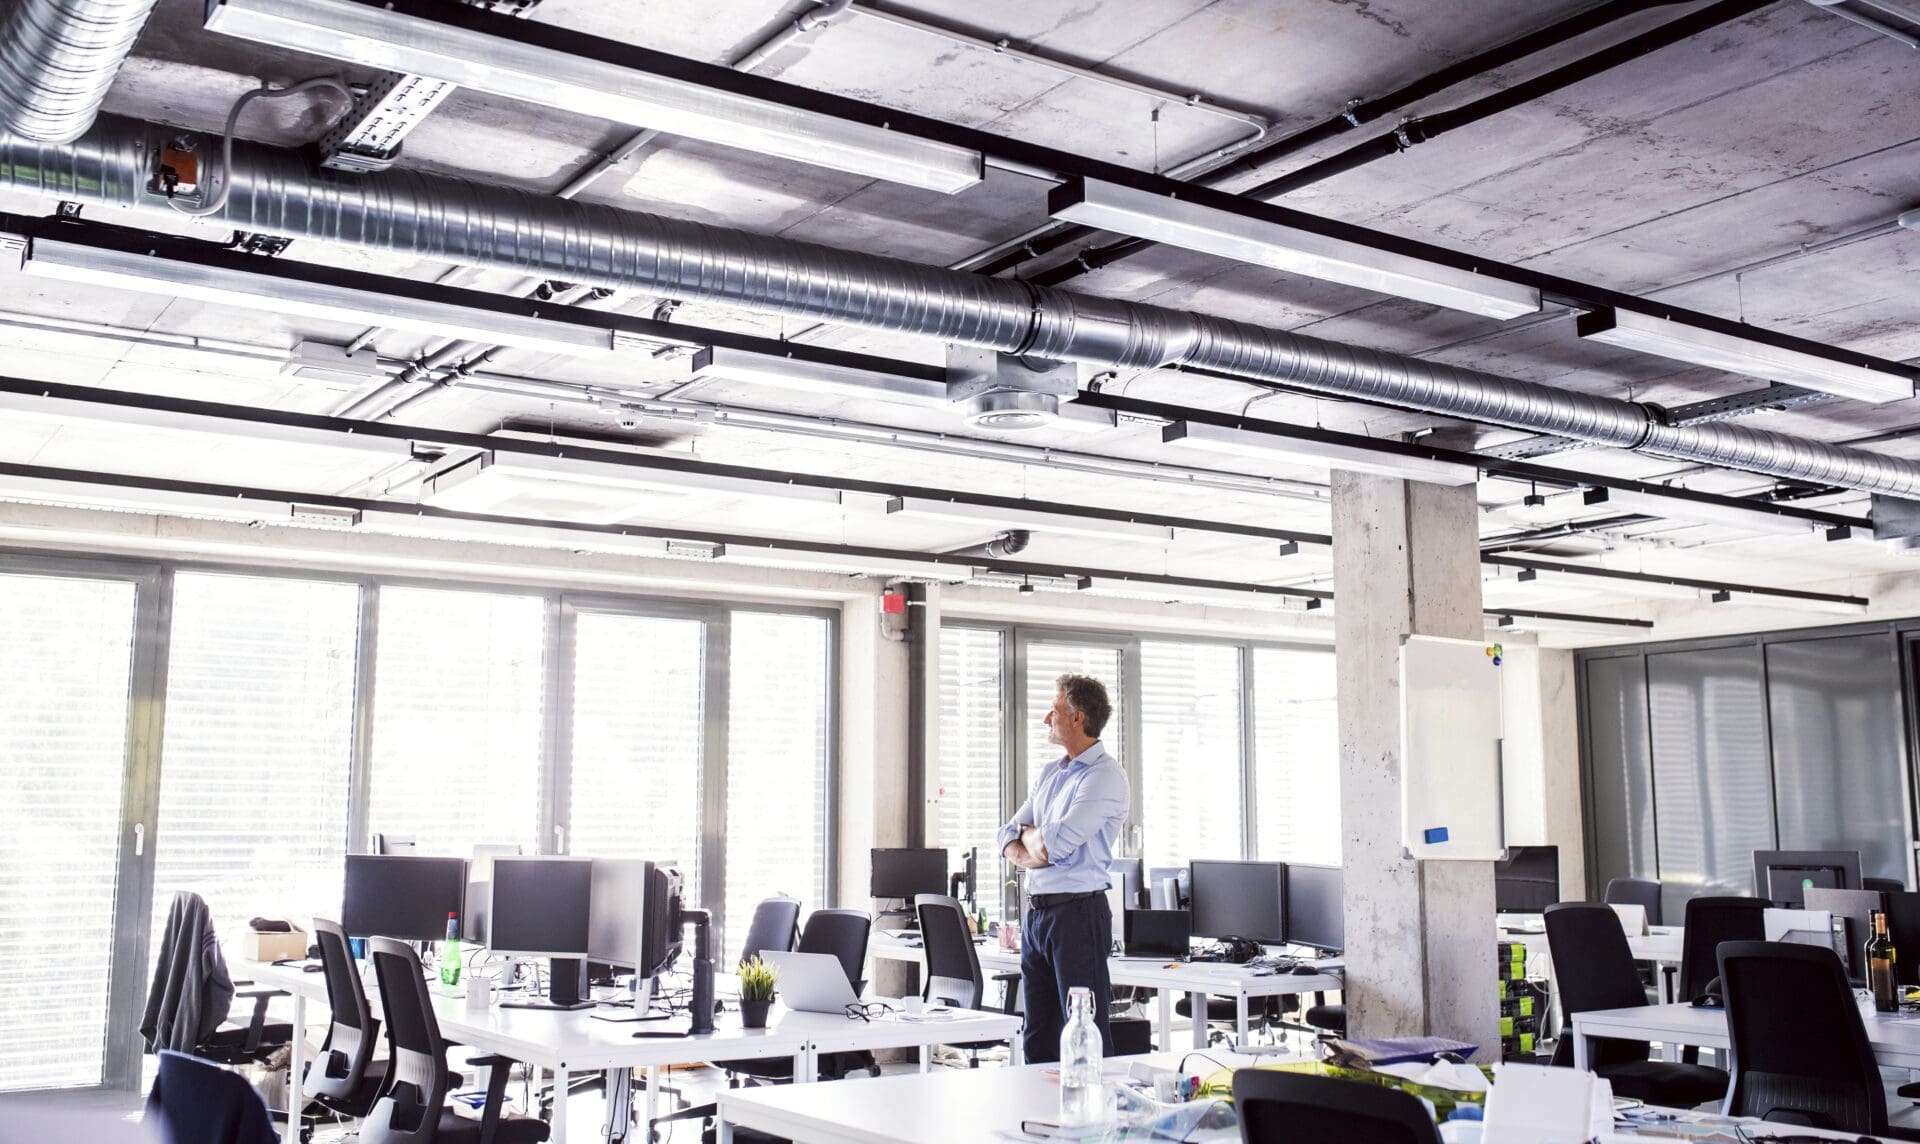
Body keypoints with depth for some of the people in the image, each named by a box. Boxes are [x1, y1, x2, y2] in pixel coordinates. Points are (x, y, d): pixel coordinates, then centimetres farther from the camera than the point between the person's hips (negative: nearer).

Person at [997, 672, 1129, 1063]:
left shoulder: (1105, 775, -11)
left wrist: (1029, 834, 1)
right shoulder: (1051, 773, 17)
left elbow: (1053, 844, -20)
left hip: (1077, 913, -9)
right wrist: (1027, 853, -7)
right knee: (1038, 1038, 13)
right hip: (1036, 911, 9)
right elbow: (1009, 836, 15)